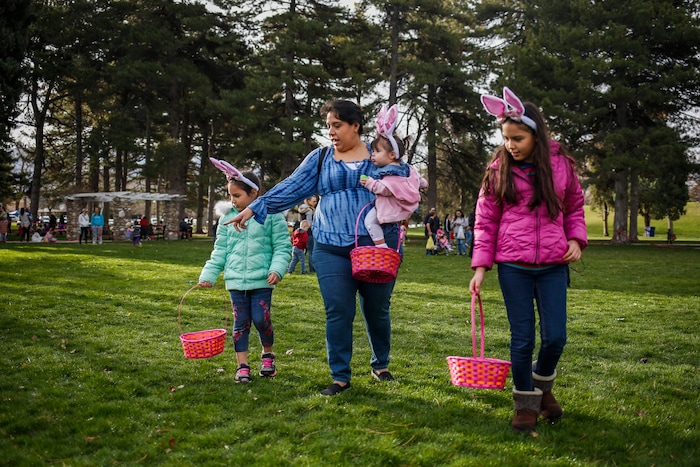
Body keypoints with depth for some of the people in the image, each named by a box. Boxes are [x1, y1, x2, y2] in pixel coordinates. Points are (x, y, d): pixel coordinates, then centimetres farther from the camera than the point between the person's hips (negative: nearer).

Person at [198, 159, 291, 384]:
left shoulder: (271, 215, -5)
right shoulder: (227, 217, 7)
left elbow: (282, 247, -4)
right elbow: (220, 250, 11)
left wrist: (277, 269, -18)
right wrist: (208, 275, 5)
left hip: (261, 280, -3)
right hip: (235, 280, 3)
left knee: (261, 319, -3)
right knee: (240, 322, 5)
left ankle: (267, 354, 24)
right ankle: (242, 365, 13)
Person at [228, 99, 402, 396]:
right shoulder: (320, 158, 9)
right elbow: (291, 188, 2)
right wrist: (255, 208, -8)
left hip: (377, 246, -1)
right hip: (332, 248, 1)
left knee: (377, 310, 8)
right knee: (338, 312, -2)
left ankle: (380, 365, 31)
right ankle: (340, 377, 11)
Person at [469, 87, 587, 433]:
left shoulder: (561, 165, 1)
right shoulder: (498, 170, -1)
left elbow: (574, 208, 15)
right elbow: (485, 222, 3)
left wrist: (576, 240, -2)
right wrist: (480, 267, -3)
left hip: (553, 266, 1)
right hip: (513, 267, -1)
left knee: (555, 337, 1)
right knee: (522, 338, 4)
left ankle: (542, 384, 32)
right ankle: (525, 402, 22)